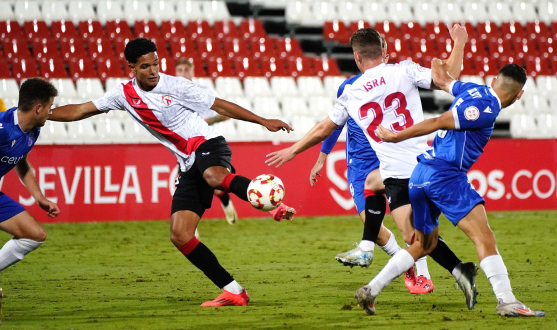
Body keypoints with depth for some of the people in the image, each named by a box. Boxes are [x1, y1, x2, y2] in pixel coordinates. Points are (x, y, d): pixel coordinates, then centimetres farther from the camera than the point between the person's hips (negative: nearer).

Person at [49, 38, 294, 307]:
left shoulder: (175, 86, -7)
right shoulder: (125, 95, 5)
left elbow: (220, 105, -2)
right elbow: (79, 111, 12)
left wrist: (264, 121, -3)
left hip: (208, 145, -5)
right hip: (189, 165, 5)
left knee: (213, 177, -43)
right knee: (179, 236, -9)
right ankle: (233, 292, -9)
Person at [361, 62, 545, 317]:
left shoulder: (473, 90, 13)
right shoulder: (486, 108, -13)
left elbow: (441, 79, 34)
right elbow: (438, 122, -13)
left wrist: (438, 64, 54)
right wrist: (396, 137, -7)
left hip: (420, 175, 10)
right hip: (445, 175, -10)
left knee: (424, 245, 20)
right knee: (484, 237, -12)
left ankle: (370, 291, 17)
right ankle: (506, 302, -19)